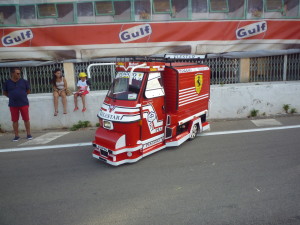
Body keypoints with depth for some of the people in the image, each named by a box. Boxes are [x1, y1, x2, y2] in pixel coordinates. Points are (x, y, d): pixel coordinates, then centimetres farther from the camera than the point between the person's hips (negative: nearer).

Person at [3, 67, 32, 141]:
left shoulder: (24, 81, 0)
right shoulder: (7, 83, 1)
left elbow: (28, 91, 11)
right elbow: (5, 92, 13)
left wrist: (21, 95, 8)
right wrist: (12, 96, 6)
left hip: (24, 103, -1)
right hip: (13, 105, 1)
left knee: (26, 119, 2)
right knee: (15, 120, 5)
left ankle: (28, 134, 14)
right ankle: (16, 136, 15)